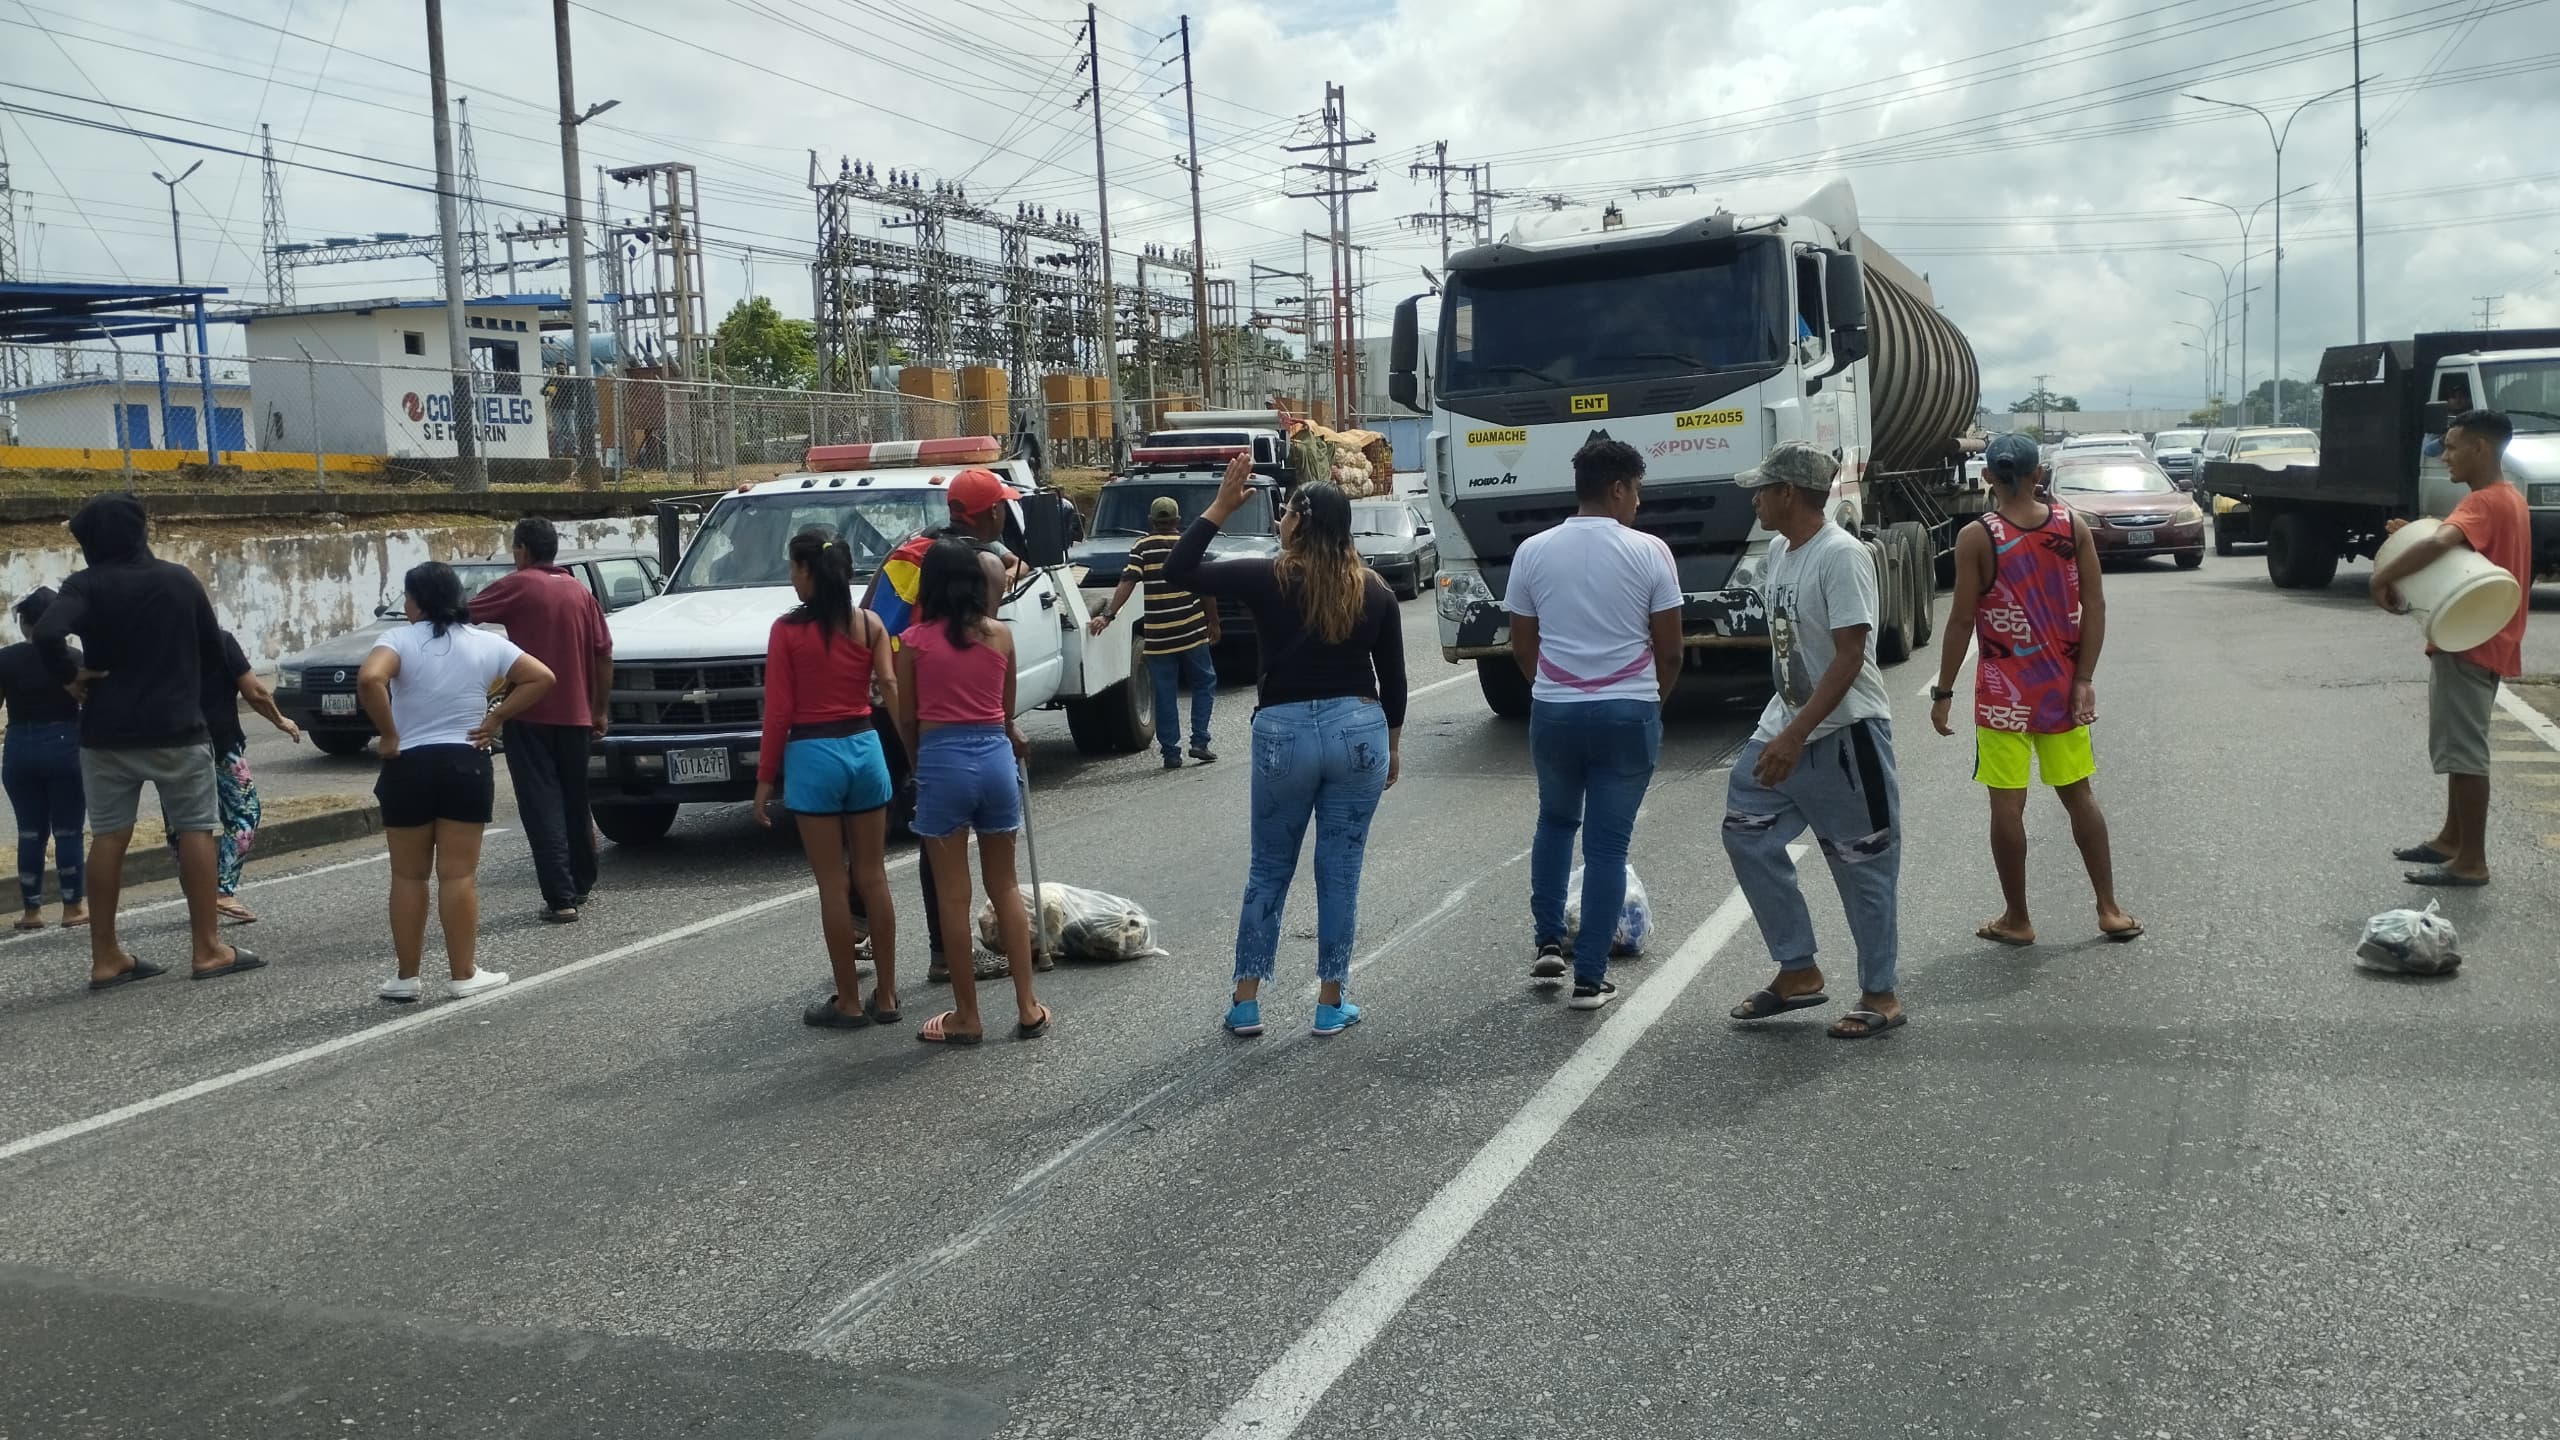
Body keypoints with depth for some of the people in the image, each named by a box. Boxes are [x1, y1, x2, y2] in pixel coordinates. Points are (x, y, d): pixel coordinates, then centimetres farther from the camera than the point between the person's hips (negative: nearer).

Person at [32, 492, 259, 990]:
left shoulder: (86, 586, -6)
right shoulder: (180, 580, -1)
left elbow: (46, 634, -25)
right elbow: (213, 652, 5)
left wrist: (70, 676, -8)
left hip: (107, 732, 1)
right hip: (176, 727, -1)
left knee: (108, 837, 7)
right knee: (195, 830, 5)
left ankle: (105, 958, 10)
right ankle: (207, 949, 3)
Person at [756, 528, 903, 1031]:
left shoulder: (788, 630, -7)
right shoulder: (870, 625, 2)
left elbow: (778, 711, -7)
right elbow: (890, 687, -8)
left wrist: (765, 779, -1)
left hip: (813, 755, -4)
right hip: (865, 748, 4)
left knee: (833, 884, 3)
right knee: (873, 877, 10)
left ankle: (849, 1002, 9)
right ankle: (885, 996, 15)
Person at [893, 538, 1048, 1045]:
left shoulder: (913, 641, -5)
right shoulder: (999, 634, 2)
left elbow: (907, 718, 1)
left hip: (942, 760, -3)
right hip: (995, 756, 3)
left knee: (953, 895, 5)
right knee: (1005, 887, 14)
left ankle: (967, 1017, 10)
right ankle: (1028, 1008, 14)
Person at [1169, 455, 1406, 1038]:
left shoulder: (1269, 580, -8)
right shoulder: (1374, 591, 2)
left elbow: (1178, 570, -4)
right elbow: (1393, 678, 7)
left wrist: (1221, 506, -1)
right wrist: (1393, 744, 19)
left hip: (1283, 733, -1)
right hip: (1359, 731, 2)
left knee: (1268, 870, 12)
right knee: (1341, 871, 10)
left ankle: (1246, 1000, 15)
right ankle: (1331, 1002, 15)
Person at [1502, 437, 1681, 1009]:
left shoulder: (1533, 551, 0)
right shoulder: (1648, 552, -8)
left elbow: (1521, 645, 6)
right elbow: (1669, 648, -4)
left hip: (1553, 711, 3)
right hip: (1628, 713, -2)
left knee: (1555, 822, 24)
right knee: (1607, 842, 4)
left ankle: (1547, 944, 22)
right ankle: (1590, 978, 6)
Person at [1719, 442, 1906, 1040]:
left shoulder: (1842, 556, -20)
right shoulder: (1779, 550, 8)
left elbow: (1849, 656, -24)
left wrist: (1795, 736, -27)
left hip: (1845, 734, -9)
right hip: (1784, 727, 9)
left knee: (1862, 866, 1)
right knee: (1746, 832, 6)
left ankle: (1880, 995, 14)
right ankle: (1798, 972, 15)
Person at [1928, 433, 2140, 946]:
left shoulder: (1976, 537, -11)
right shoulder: (2073, 527, 0)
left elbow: (1962, 621, -11)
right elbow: (2095, 607, -3)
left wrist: (1942, 692, -5)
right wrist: (2083, 680, -1)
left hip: (2004, 692, -4)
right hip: (2061, 686, 4)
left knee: (2008, 805, 4)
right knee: (2078, 795, 15)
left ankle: (2017, 919, 11)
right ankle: (2110, 909, 19)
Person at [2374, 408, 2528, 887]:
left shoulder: (2485, 503, -19)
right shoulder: (2507, 499, 14)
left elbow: (2439, 544, -37)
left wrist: (2383, 577, -27)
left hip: (2467, 646, -10)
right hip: (2477, 641, 10)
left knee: (2464, 752, -6)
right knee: (2456, 747, 18)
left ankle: (2471, 862, -2)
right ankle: (2451, 841, 27)